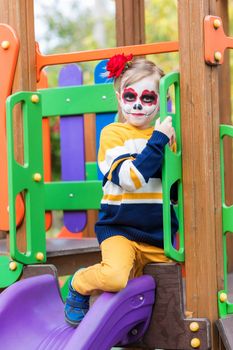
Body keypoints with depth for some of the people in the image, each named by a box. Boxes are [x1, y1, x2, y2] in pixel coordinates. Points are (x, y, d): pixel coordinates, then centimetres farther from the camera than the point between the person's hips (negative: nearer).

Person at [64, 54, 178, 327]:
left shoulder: (165, 135, 10)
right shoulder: (113, 134, -6)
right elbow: (131, 179, -21)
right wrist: (158, 141, -24)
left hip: (159, 235, 6)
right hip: (120, 230, -5)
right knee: (115, 276, -32)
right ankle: (79, 285, -1)